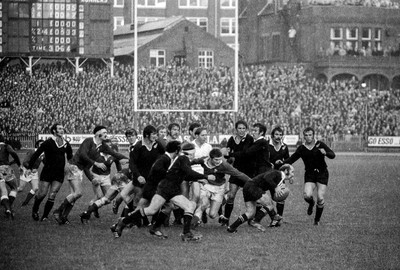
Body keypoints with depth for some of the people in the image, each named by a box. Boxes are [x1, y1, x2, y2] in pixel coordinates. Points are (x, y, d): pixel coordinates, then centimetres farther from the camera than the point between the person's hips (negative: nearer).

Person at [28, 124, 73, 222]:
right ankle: (35, 210, 25)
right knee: (42, 194, -1)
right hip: (47, 172, -3)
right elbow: (36, 154, -6)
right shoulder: (48, 143, -9)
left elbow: (70, 158, 20)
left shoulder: (66, 144, 5)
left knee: (52, 196, -5)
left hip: (59, 174, 3)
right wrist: (29, 168, -8)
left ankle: (45, 216, 5)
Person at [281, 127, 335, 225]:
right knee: (307, 196, -20)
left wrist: (325, 153, -32)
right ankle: (311, 203, 19)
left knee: (320, 198, -9)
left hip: (322, 174, -1)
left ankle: (317, 220, 12)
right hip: (309, 175, 1)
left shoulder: (320, 145, -4)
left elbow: (332, 155, -11)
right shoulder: (301, 148, 2)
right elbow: (291, 159, 4)